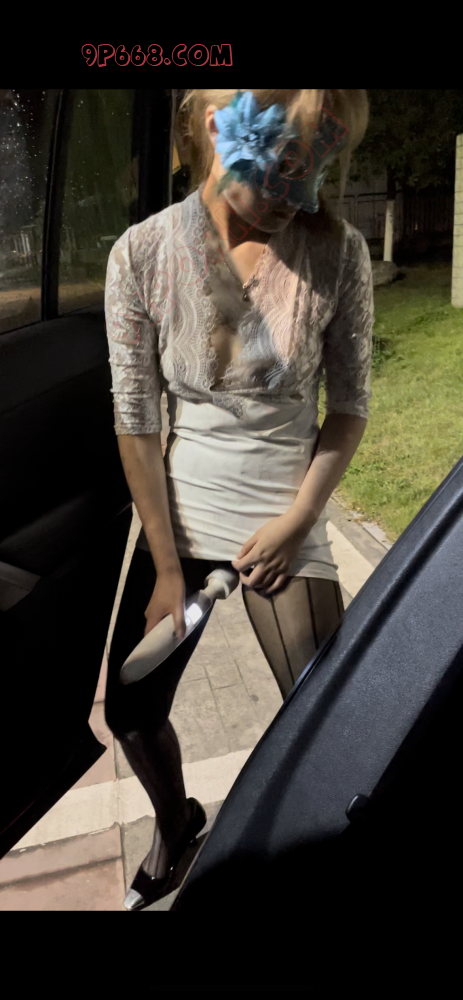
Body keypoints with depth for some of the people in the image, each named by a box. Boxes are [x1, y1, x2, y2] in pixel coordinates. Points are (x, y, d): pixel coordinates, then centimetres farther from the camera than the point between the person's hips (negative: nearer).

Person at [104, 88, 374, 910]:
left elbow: (349, 404, -2)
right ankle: (175, 824, 46)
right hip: (179, 511, 2)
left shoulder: (337, 251, -12)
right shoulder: (143, 253, -12)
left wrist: (298, 518, -11)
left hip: (288, 516, -1)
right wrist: (167, 566, -6)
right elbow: (136, 421, -8)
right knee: (130, 712, 12)